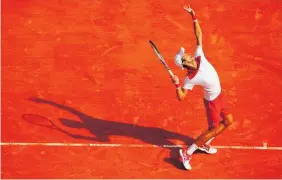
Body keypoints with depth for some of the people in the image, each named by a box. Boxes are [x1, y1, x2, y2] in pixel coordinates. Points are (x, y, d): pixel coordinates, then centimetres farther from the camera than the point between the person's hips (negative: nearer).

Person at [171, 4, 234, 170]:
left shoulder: (199, 56, -17)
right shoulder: (190, 79, -31)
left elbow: (199, 35, -12)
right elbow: (181, 97, -29)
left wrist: (194, 17, -21)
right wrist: (177, 84, -46)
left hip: (219, 95, 7)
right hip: (212, 101, -7)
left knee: (228, 121, 19)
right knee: (214, 129, 0)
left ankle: (203, 144, 33)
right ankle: (187, 153, 9)